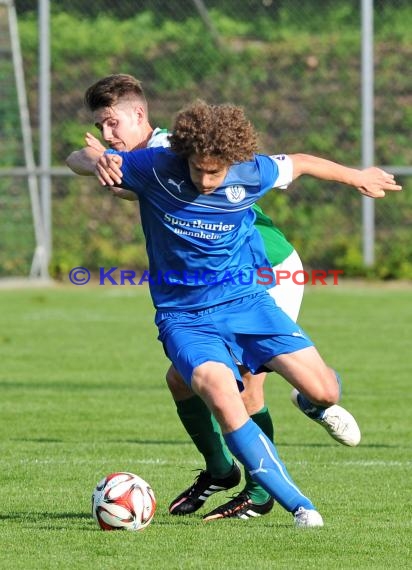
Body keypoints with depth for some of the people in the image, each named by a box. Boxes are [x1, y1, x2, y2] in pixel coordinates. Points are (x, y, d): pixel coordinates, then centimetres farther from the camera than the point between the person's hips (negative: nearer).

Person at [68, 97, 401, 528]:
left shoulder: (251, 174, -10)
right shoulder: (155, 169, -16)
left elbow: (298, 163, 11)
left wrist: (357, 177, 26)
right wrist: (102, 162, -33)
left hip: (245, 300, 2)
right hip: (184, 316, -2)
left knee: (323, 391, -9)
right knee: (223, 399, -30)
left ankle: (314, 405, 34)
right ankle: (298, 506, -22)